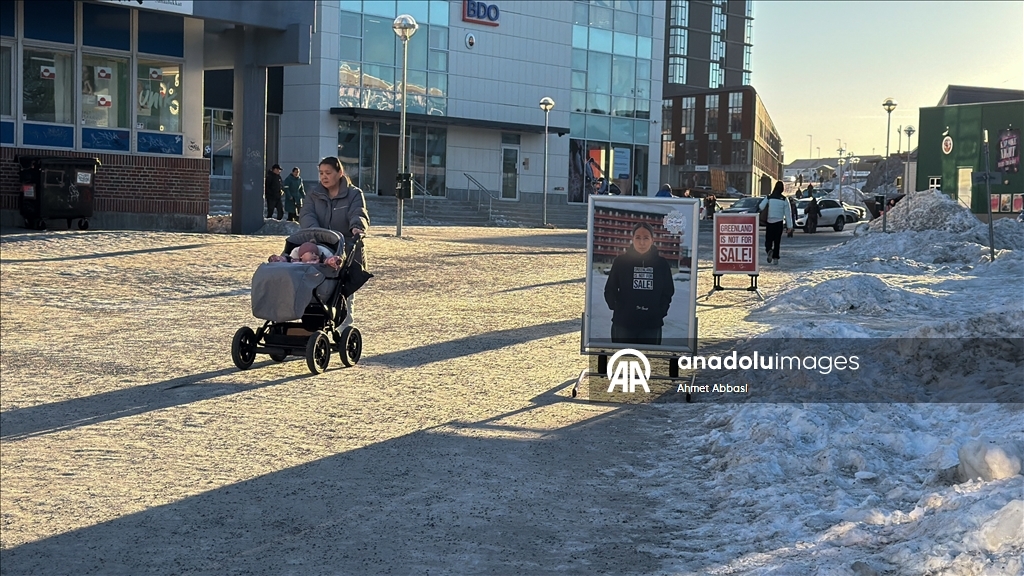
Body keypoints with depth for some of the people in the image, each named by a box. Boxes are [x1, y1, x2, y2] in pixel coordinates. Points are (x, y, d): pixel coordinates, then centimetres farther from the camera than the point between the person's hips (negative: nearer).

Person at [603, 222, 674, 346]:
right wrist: (618, 308, -4)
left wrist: (661, 312, -1)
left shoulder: (662, 264, 3)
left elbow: (668, 292, 10)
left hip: (652, 325, 1)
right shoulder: (621, 261, 0)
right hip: (623, 323, -1)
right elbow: (610, 290, 6)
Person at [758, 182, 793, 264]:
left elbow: (760, 207, -12)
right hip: (779, 222, 0)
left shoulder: (769, 198, -3)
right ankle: (775, 258, 6)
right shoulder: (784, 199, -3)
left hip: (769, 221, 0)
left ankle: (769, 250, -23)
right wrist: (789, 225, 1)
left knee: (768, 239, 6)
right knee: (777, 241, 8)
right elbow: (787, 213, -2)